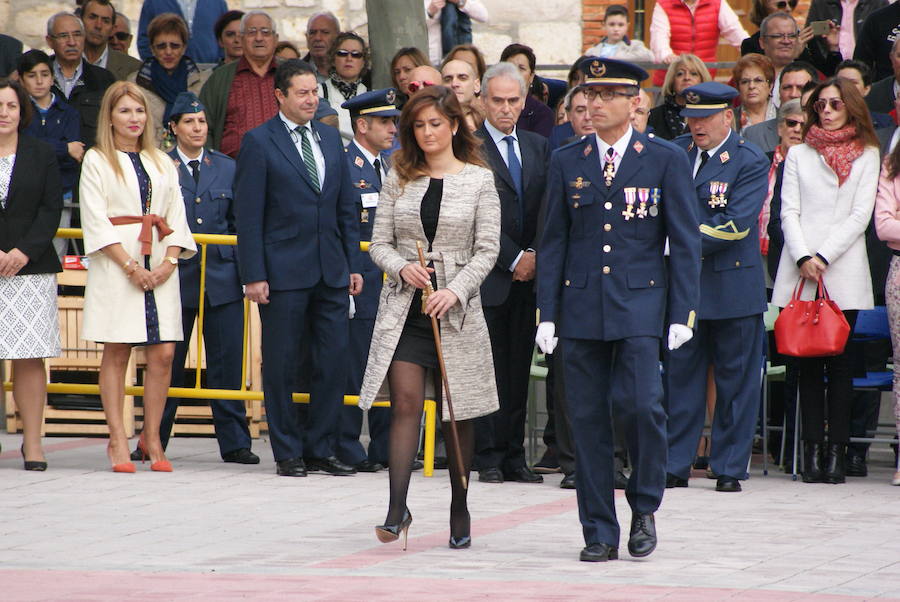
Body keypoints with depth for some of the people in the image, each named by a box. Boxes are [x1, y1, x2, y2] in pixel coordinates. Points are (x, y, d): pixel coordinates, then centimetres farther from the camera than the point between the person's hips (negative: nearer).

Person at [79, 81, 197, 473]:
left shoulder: (162, 163, 16)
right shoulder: (96, 161, 2)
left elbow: (176, 218, 12)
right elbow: (95, 221, -5)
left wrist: (168, 263, -5)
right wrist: (131, 266, -13)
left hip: (160, 267, 4)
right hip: (116, 265, -4)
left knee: (163, 353, -3)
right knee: (117, 352, -4)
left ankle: (152, 438, 6)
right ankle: (117, 441, 0)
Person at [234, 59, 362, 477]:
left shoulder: (330, 139, 13)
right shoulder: (259, 142, -3)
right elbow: (248, 215, -6)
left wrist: (353, 264, 11)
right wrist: (254, 275, -12)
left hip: (331, 271, 5)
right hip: (284, 271, -5)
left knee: (334, 361, 3)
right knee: (281, 365, 1)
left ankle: (320, 449, 12)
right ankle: (288, 453, 9)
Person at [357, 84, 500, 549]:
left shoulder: (479, 179, 2)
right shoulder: (398, 179, 8)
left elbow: (487, 249, -2)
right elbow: (379, 242, 8)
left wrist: (454, 291, -15)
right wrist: (401, 267, -13)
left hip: (457, 307, -1)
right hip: (404, 304, 1)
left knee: (458, 413, 6)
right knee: (405, 403, -11)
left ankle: (460, 510, 18)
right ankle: (397, 510, -15)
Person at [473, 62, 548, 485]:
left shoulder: (538, 146, 15)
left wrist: (535, 256, -3)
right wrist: (514, 259, -11)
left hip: (527, 275, 5)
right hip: (489, 276, -5)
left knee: (518, 370, 6)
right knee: (488, 368, -3)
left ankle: (513, 457, 10)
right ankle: (488, 457, 1)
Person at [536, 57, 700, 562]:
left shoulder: (667, 160, 2)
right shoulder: (567, 162, 10)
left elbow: (685, 242, 1)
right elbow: (553, 241, 11)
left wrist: (683, 312, -6)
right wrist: (548, 313, 4)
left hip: (639, 305, -3)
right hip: (581, 306, 3)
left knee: (641, 403, -17)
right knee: (588, 419, 2)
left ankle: (645, 507, 6)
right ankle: (600, 533, 9)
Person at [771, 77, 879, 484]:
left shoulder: (866, 154, 9)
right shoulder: (799, 154, 14)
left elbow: (860, 214, 1)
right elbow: (788, 211, 7)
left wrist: (824, 257, -8)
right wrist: (804, 258, -8)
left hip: (843, 272, -1)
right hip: (800, 271, 1)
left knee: (839, 362, -4)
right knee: (808, 362, -2)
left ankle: (836, 451, -4)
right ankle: (812, 448, -4)